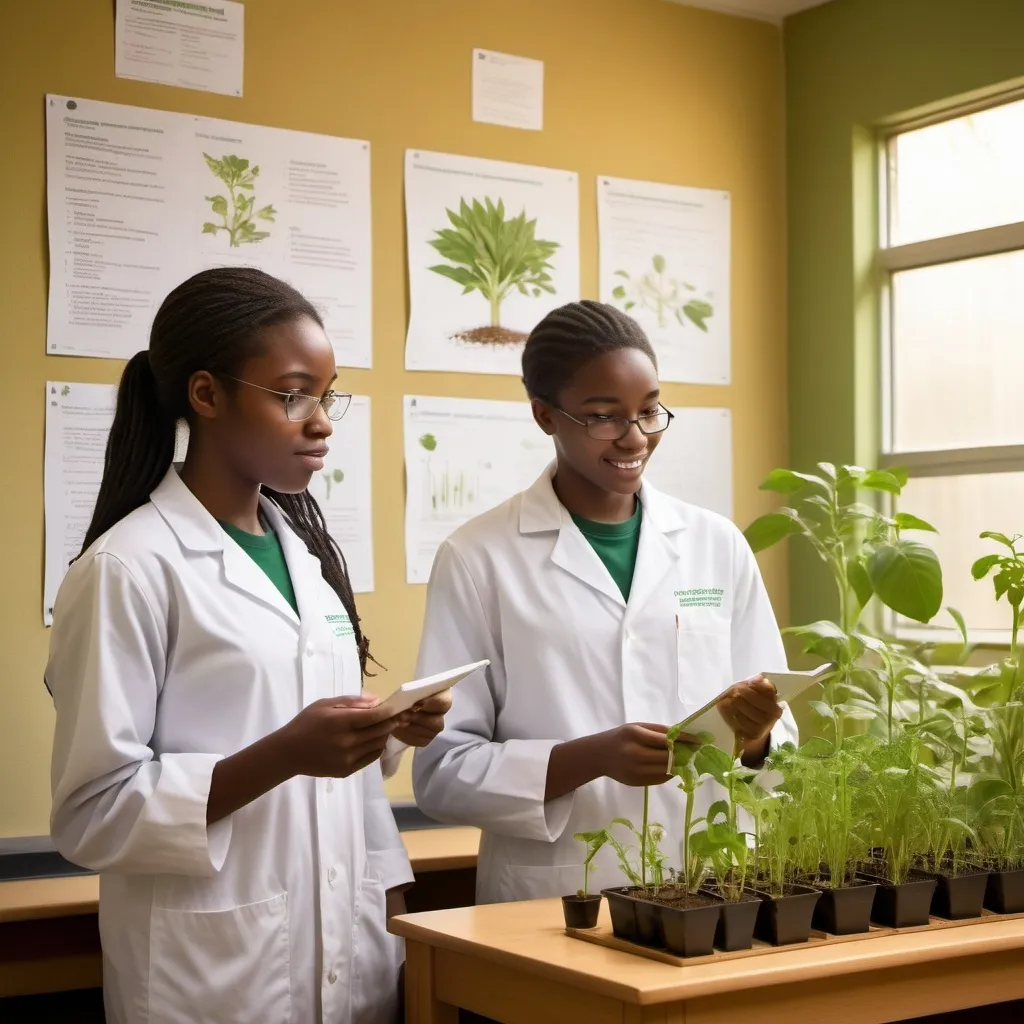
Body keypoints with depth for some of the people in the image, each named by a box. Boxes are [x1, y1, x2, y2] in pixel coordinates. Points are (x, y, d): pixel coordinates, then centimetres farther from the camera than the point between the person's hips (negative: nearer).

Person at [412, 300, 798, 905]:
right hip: (552, 902, -3)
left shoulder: (718, 545, 7)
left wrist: (754, 737, -11)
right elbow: (442, 770, -4)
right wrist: (592, 758, -17)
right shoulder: (480, 559, -2)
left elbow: (781, 739, 10)